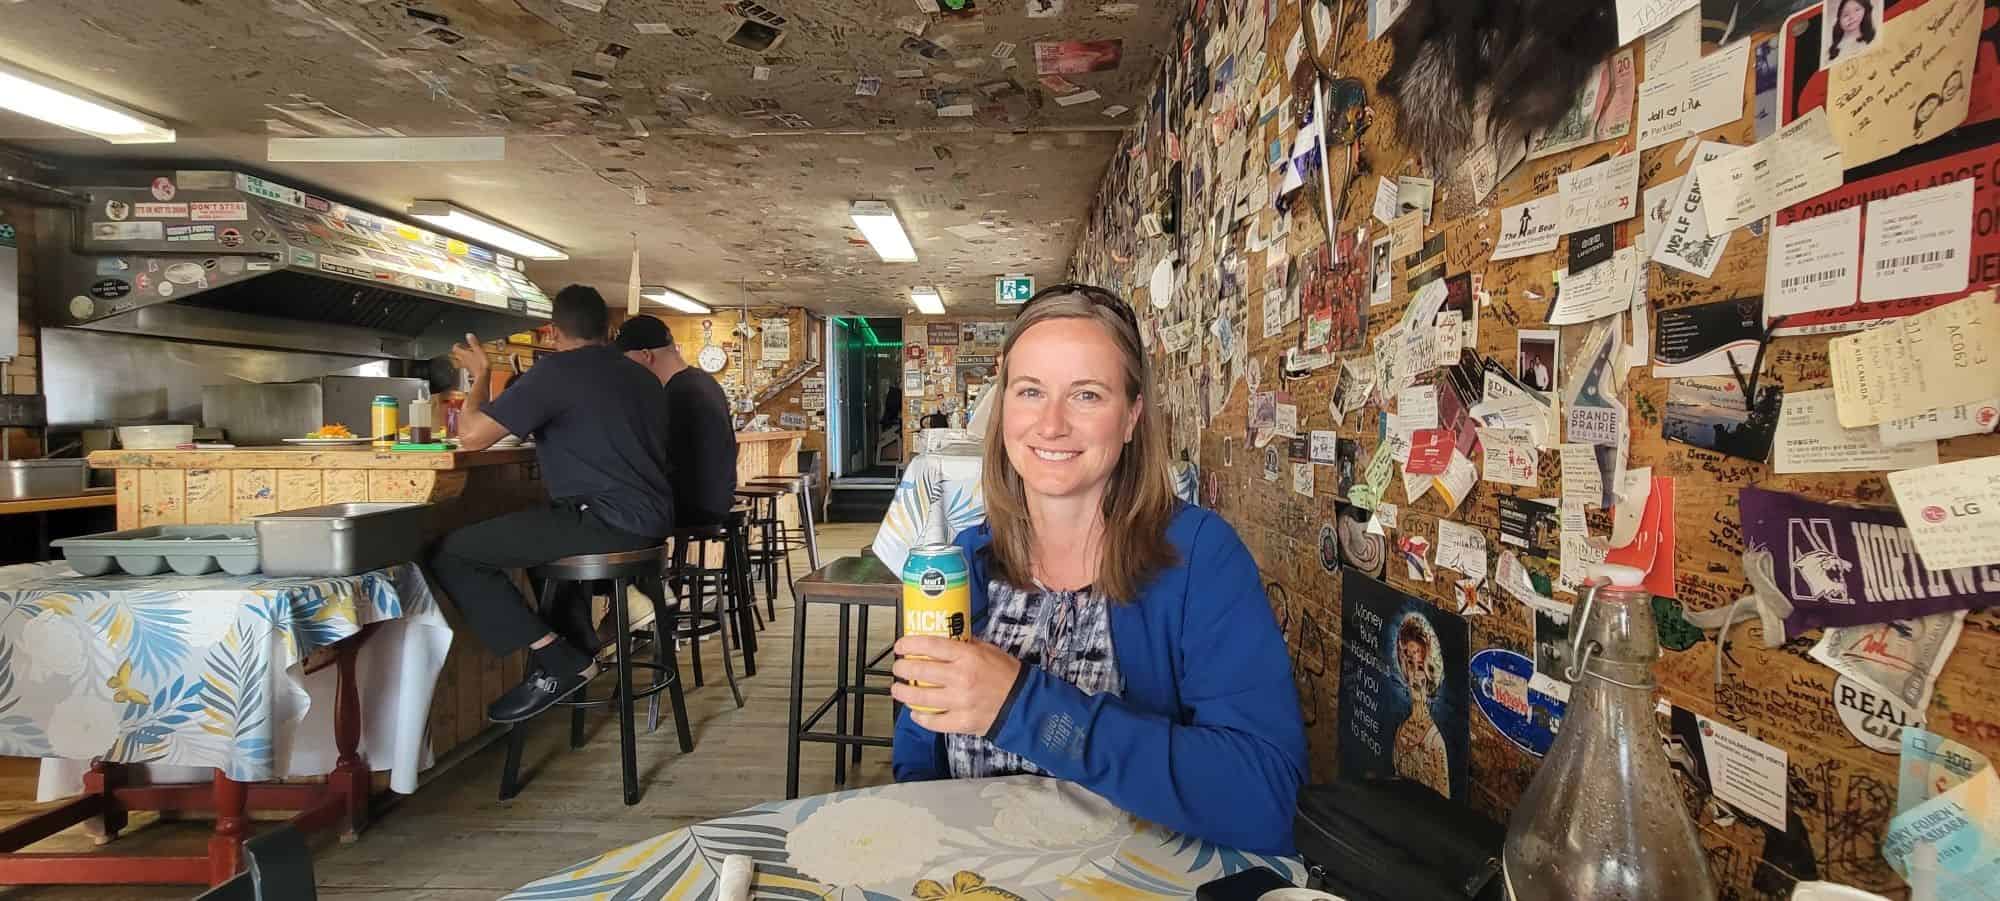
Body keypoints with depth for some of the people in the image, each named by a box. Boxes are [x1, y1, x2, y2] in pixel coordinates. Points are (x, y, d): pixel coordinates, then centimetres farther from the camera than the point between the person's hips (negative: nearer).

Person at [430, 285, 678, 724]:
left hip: (607, 522, -9)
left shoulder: (557, 370, -6)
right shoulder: (641, 375, 17)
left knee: (452, 553, -3)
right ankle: (581, 642, 24)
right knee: (540, 527, 36)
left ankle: (559, 661, -7)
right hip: (651, 519, 9)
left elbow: (471, 436, -6)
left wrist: (480, 376, 11)